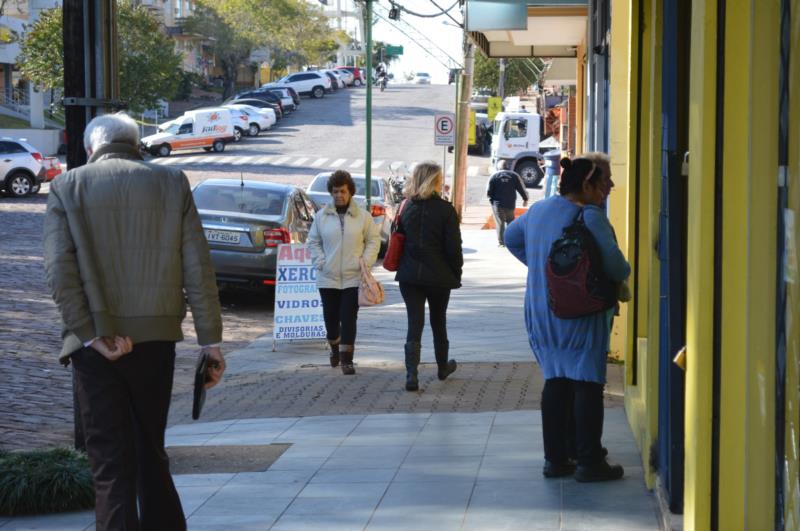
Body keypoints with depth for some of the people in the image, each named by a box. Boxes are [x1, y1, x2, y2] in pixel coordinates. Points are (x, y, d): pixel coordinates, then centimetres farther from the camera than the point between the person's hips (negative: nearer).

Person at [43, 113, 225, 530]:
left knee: (111, 463, 1)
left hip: (95, 344, -2)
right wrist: (210, 342, 1)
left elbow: (59, 271, -10)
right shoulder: (171, 183, 4)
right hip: (155, 338, 2)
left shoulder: (67, 187, 1)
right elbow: (198, 269, -1)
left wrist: (92, 335, -11)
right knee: (151, 452, 18)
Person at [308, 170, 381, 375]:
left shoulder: (363, 216, 0)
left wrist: (365, 262, -6)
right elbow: (313, 242, 11)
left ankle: (347, 359, -1)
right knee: (331, 317, 10)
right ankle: (334, 348, 38)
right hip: (328, 278, 2)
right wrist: (320, 262, -2)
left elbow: (373, 241, 6)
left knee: (349, 319, -6)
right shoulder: (322, 216, 4)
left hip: (353, 278, -2)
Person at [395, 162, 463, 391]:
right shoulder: (445, 209, -9)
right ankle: (443, 367, 34)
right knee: (439, 322, 16)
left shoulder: (408, 208, 3)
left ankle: (411, 375, -13)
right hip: (438, 275, -2)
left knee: (414, 323, 0)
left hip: (409, 275, 2)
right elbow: (453, 247, -10)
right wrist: (456, 273, 1)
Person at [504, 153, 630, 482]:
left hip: (541, 313, 7)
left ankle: (555, 458, 14)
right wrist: (623, 274, 2)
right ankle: (589, 462, 0)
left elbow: (512, 237, 24)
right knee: (587, 384, -2)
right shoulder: (590, 217, -16)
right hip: (581, 315, -7)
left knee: (555, 382, 12)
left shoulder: (539, 210, 8)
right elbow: (614, 266, -20)